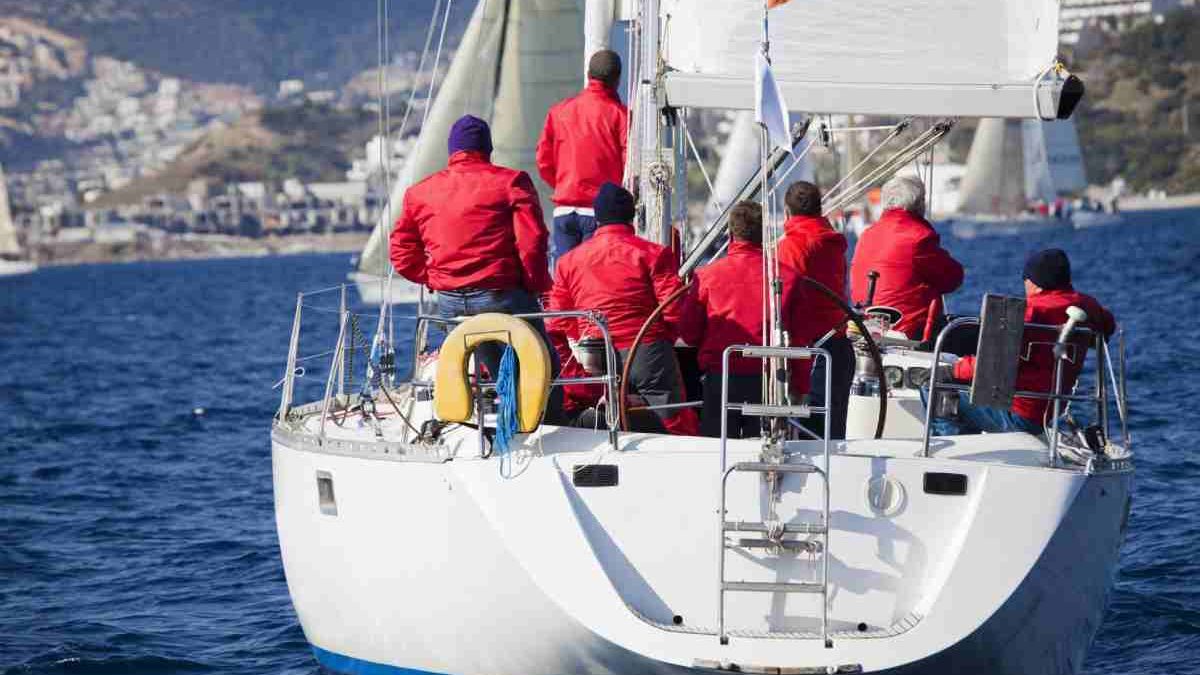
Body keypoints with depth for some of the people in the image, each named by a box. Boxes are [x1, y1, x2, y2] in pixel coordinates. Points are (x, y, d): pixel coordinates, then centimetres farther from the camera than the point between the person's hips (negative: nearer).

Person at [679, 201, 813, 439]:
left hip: (719, 381, -1)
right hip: (770, 381, 1)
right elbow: (802, 339, 3)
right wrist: (800, 388, 12)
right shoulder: (788, 277, -1)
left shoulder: (707, 275, -3)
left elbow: (689, 334, 4)